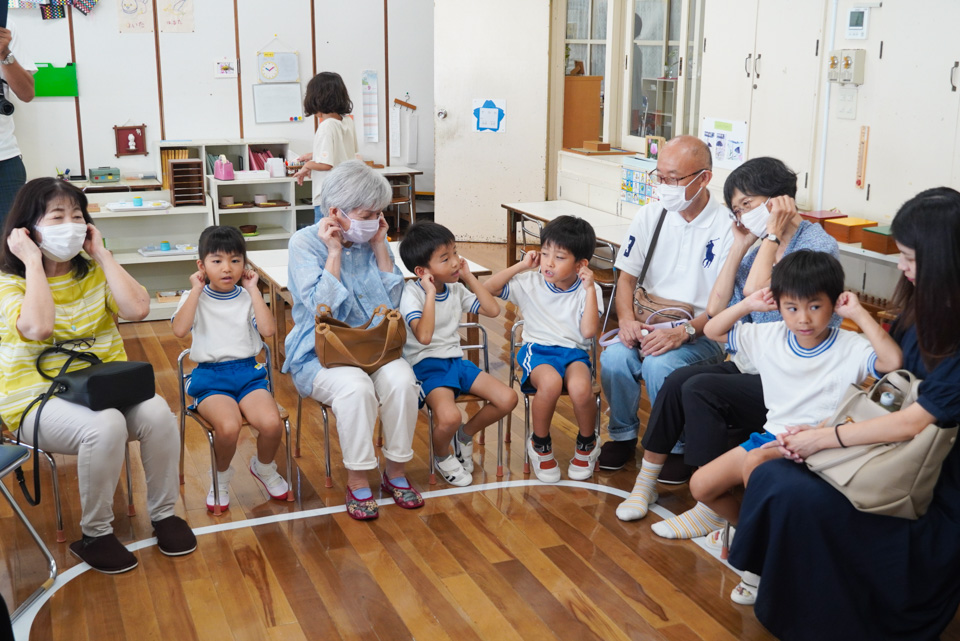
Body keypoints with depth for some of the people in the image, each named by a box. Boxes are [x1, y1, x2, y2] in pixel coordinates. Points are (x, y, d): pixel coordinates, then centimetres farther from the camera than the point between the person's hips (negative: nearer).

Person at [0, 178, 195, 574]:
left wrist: (102, 254, -4)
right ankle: (94, 534, -13)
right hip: (38, 403, -5)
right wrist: (33, 261, -18)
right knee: (104, 427, -35)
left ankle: (163, 513, -3)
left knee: (157, 413, -25)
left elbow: (137, 309, -8)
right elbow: (38, 327, -27)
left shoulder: (93, 273, 9)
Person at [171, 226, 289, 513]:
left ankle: (264, 467, 9)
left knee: (271, 423, -26)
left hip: (248, 371, 2)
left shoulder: (247, 298, 10)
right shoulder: (194, 298, 6)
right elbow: (179, 330, -15)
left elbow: (268, 330, -9)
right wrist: (197, 289, -10)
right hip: (210, 375, -2)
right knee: (229, 426, -32)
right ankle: (220, 478, 1)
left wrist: (253, 290, -4)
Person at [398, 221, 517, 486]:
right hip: (426, 365, -7)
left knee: (507, 398, -9)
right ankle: (442, 456, 4)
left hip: (456, 360, 7)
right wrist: (431, 294, -24)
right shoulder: (412, 293, -14)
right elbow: (423, 336, -28)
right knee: (449, 417, -34)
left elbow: (492, 310, 7)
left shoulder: (457, 288, 8)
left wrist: (469, 277, 4)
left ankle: (465, 434, 17)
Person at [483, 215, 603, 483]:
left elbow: (588, 331, -12)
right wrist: (520, 266, -5)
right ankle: (540, 445, -7)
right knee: (550, 382, -37)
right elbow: (488, 288, 0)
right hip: (537, 350, 0)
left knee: (580, 387, -35)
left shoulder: (588, 291, 0)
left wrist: (590, 290, -13)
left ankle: (587, 444, 0)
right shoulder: (530, 283, 3)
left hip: (574, 352, 0)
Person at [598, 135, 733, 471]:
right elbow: (627, 277, 9)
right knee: (614, 358, -25)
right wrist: (627, 320, -10)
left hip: (702, 333, -4)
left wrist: (683, 332, -26)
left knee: (660, 365, -32)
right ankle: (623, 435, 2)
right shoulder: (649, 216, 4)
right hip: (649, 326, 4)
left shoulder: (726, 227, -10)